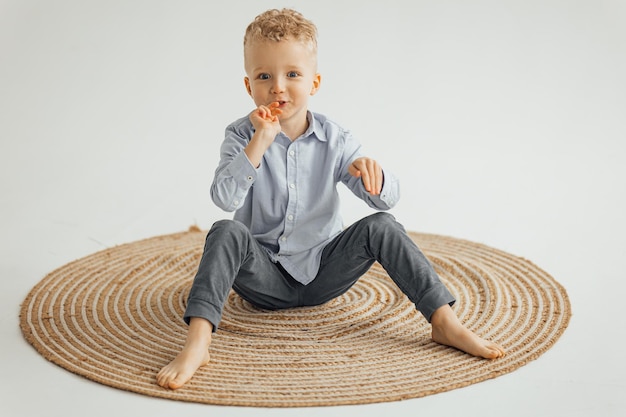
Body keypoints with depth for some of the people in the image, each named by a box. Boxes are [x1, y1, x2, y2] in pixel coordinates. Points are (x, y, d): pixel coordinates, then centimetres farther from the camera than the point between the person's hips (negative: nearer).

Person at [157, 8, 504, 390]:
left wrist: (370, 171, -31)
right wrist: (261, 141, -30)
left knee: (381, 226, -19)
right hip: (265, 277, -1)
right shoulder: (242, 136, -8)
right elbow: (224, 199, -24)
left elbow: (387, 200, -7)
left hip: (323, 273, 2)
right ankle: (197, 343, -38)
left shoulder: (334, 140, -5)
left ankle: (445, 322, -22)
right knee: (226, 232, -29)